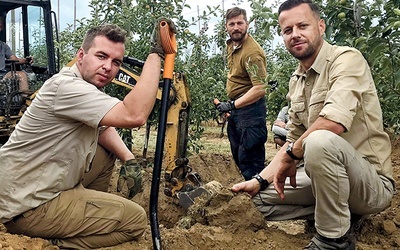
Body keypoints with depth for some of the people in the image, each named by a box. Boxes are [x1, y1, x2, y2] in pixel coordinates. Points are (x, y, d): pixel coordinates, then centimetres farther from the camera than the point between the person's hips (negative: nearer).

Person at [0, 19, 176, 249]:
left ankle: (86, 219, 22)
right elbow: (135, 116, -36)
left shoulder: (88, 84, 4)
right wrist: (156, 52, -28)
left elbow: (104, 129, 16)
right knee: (136, 219, -10)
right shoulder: (66, 86, -25)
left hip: (45, 186, 9)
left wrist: (128, 158, -3)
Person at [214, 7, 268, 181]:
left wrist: (232, 105, -28)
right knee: (238, 155, 20)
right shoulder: (231, 44, 9)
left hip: (249, 107, -10)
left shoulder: (252, 52, -21)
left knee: (249, 158, -8)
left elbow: (260, 89, -28)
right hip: (235, 107, 10)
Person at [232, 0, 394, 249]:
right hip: (326, 175, 8)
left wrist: (290, 156, -18)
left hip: (372, 181, -8)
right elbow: (294, 141, 12)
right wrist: (260, 180, 0)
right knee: (261, 197, 4)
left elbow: (334, 122, -33)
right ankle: (340, 214, 7)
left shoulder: (346, 59, -15)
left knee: (320, 141, -37)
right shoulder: (296, 81, 10)